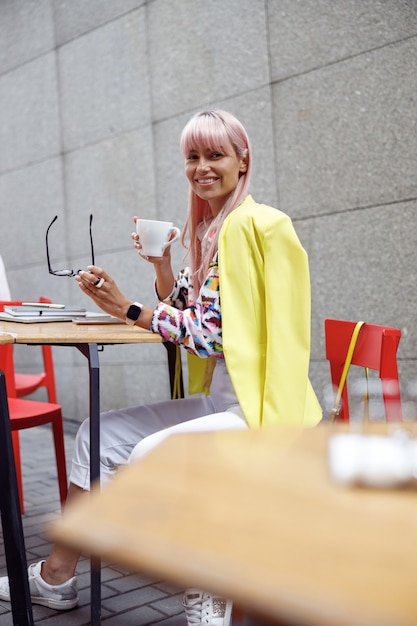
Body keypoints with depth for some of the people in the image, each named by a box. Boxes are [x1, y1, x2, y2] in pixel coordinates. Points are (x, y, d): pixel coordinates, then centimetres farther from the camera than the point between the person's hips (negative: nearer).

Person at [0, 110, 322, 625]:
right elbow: (185, 315, 16)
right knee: (101, 434, 5)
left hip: (260, 406, -9)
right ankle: (57, 574, 19)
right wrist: (160, 263, 3)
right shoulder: (207, 231, 13)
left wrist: (129, 310, -13)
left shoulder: (252, 224, -14)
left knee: (151, 456, -26)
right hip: (221, 398, 9)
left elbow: (214, 334, -19)